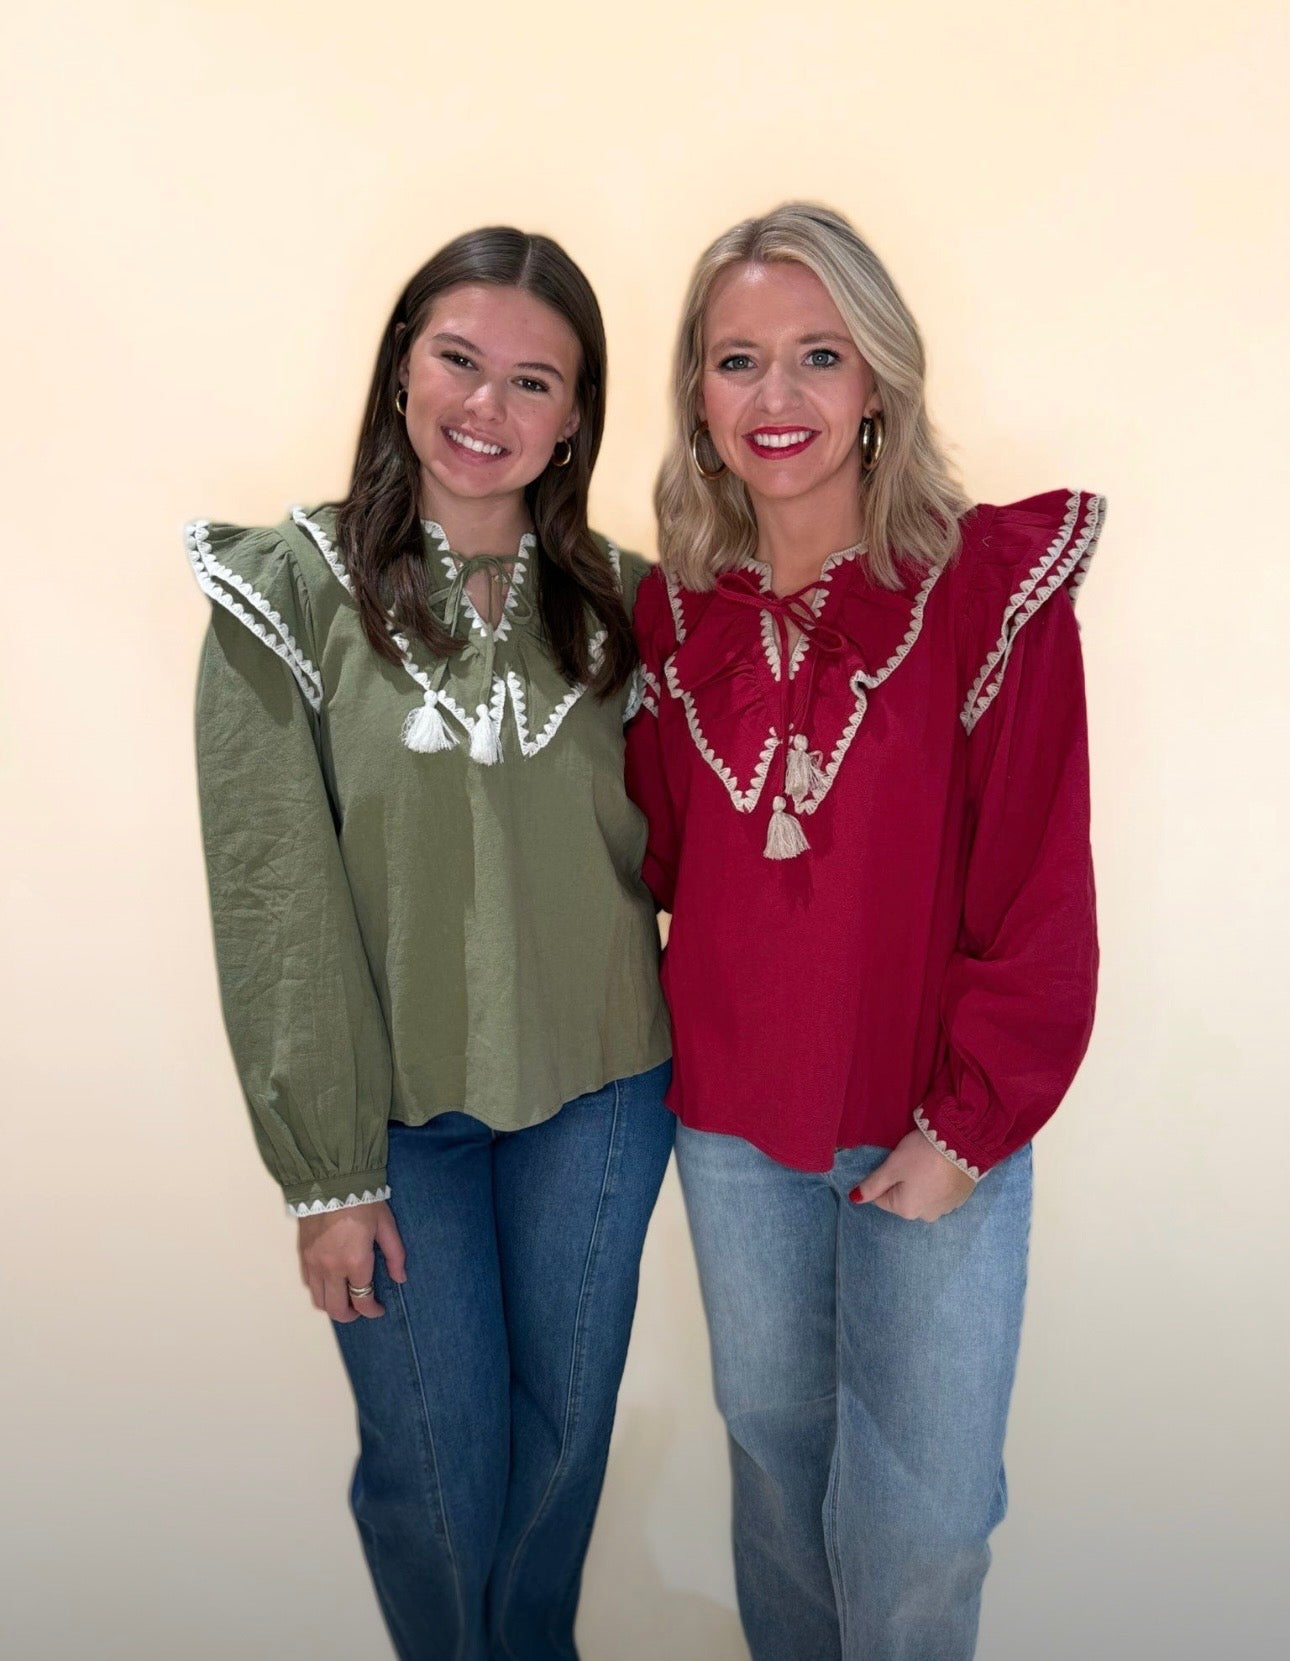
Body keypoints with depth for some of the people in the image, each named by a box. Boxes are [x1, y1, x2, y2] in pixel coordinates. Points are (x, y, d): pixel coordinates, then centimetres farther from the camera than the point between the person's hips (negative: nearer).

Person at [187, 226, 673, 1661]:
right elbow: (276, 899, -11)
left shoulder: (621, 600, -1)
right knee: (436, 1463, 12)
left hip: (598, 1093, 3)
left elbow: (665, 841, 4)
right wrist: (327, 1167, -10)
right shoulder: (293, 588, -10)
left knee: (566, 1424, 20)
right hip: (397, 1108, -2)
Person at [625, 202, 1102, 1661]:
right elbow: (659, 851, 6)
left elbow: (1039, 890, -11)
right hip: (732, 1119, 4)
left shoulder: (992, 582, -12)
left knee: (920, 1516, 8)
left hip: (935, 1130, -3)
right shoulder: (672, 608, 0)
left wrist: (969, 1125, -12)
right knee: (772, 1431, 22)